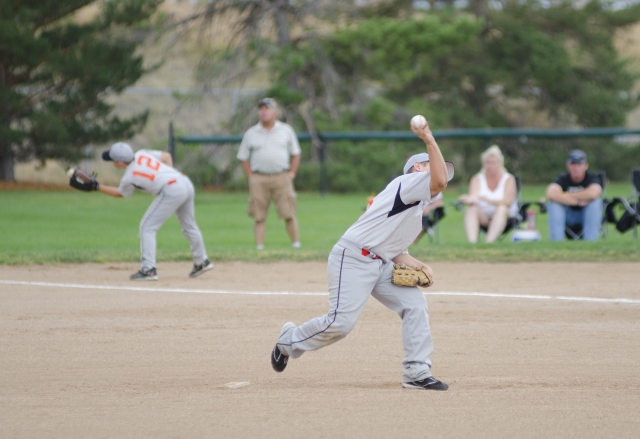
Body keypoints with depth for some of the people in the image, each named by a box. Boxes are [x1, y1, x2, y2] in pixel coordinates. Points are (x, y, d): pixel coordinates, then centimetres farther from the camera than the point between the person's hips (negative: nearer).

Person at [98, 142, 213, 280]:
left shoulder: (128, 178, -2)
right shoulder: (141, 155, 12)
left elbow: (119, 193, 17)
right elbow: (166, 156, 15)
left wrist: (97, 187, 23)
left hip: (171, 191, -8)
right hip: (187, 184, 8)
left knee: (147, 227, -1)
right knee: (189, 225, 25)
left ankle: (148, 269, -9)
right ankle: (202, 262, 37)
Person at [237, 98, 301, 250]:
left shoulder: (286, 130, 10)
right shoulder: (251, 134, 10)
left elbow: (295, 154, 14)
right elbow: (243, 158, 13)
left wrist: (291, 174, 3)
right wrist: (251, 177, 2)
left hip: (282, 179, 0)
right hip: (259, 179, 1)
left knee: (288, 213, -5)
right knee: (259, 215, -3)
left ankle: (296, 243, 3)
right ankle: (259, 247, -1)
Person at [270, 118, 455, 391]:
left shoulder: (417, 210, 22)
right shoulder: (407, 182, -6)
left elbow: (397, 252, 21)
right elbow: (439, 181, -26)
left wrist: (417, 266, 3)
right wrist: (429, 141, -24)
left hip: (380, 264, 10)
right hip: (353, 258, -10)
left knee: (414, 304, -4)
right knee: (341, 322, -15)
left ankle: (417, 373, -4)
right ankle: (290, 340, 11)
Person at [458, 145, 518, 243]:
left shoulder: (508, 179, 3)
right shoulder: (477, 179, 8)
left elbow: (507, 202, -13)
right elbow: (473, 196, -12)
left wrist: (486, 199, -27)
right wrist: (471, 200, -38)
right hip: (483, 216, 2)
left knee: (501, 208, -34)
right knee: (471, 209, -29)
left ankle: (489, 241, -53)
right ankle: (472, 241, -53)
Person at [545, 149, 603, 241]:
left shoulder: (591, 178, -9)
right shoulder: (563, 179, -7)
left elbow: (593, 194, -36)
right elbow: (551, 194, -29)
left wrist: (567, 196, -24)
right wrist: (577, 201, -31)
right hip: (568, 215, 1)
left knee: (596, 202, -29)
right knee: (553, 203, -25)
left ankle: (590, 241, -31)